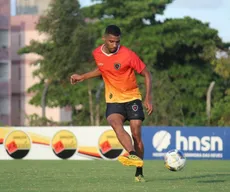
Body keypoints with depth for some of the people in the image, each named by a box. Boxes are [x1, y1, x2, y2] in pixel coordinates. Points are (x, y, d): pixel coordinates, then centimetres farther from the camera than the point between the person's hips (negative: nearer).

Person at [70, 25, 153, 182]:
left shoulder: (127, 55, -16)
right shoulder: (97, 53, -1)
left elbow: (147, 74, -8)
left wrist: (148, 98, -13)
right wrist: (83, 77, 17)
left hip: (132, 98, -2)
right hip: (113, 100, 2)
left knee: (136, 134, -7)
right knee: (115, 124, -29)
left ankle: (139, 173, 6)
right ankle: (133, 155, -50)